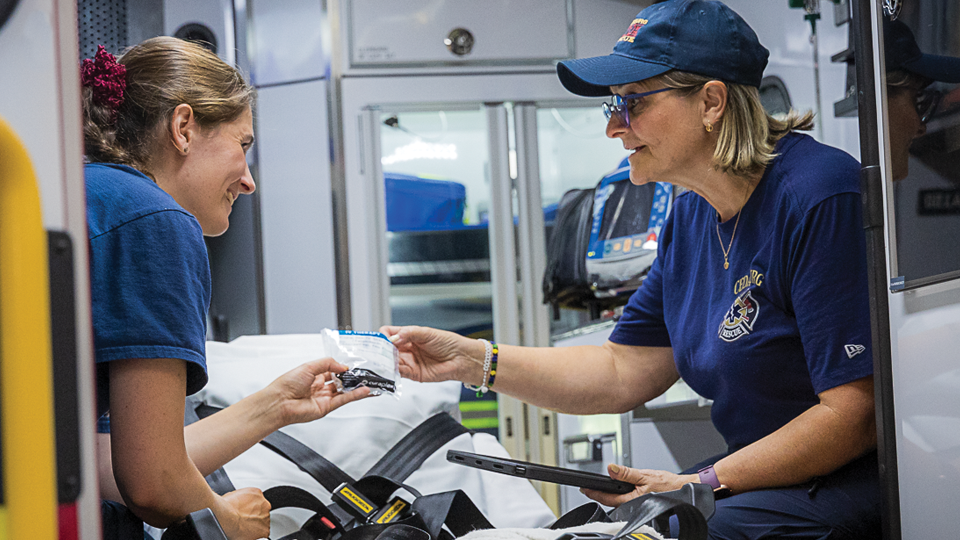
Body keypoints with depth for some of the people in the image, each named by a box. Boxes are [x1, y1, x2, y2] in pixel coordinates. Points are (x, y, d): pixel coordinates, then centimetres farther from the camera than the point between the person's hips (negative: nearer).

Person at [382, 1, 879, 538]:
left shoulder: (818, 197, -20)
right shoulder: (690, 220, 9)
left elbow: (854, 413, -23)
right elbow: (622, 372, 11)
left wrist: (702, 484, -20)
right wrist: (473, 361, 1)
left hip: (857, 474, -8)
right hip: (769, 471, 8)